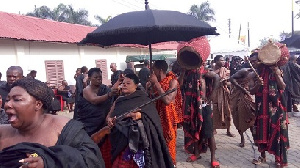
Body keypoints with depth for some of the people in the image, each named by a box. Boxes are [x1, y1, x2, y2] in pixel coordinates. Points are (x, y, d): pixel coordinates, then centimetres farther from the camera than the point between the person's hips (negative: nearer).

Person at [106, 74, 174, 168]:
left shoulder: (142, 99, 3)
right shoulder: (119, 100, 17)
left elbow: (150, 115, -9)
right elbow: (109, 115, 13)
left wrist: (139, 115, -25)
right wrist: (109, 120, -8)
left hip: (136, 138, -4)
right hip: (120, 138, 4)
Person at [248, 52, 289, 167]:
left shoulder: (274, 70, -4)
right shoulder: (253, 75, 2)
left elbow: (283, 87, -8)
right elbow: (251, 91, -3)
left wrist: (276, 74, -18)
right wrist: (258, 84, -22)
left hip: (275, 105, -3)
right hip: (261, 106, 3)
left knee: (277, 131, 1)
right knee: (262, 130, 9)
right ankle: (262, 156, 25)